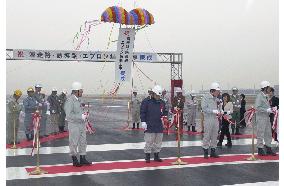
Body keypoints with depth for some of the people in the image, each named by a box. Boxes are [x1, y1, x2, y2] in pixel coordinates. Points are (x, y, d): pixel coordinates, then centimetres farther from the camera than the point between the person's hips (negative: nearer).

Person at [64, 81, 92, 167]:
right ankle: (75, 161, 15)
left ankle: (83, 159, 22)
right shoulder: (70, 100, -16)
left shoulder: (78, 100, 12)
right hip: (74, 125, -9)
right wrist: (81, 116, -22)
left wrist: (85, 114, 3)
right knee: (74, 143, 3)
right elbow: (69, 115, -22)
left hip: (81, 124, 9)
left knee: (83, 142, 12)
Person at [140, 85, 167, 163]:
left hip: (159, 126, 6)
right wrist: (143, 122, -12)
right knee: (149, 142, -4)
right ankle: (147, 156, 7)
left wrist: (164, 116, 0)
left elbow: (164, 112, 22)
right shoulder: (146, 101, -4)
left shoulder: (162, 102, 13)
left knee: (158, 142, 10)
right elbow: (142, 112, -5)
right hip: (149, 126, -5)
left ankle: (156, 156, 21)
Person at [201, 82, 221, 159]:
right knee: (207, 136, -2)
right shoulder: (206, 98, -7)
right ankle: (205, 152, 6)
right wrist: (214, 111, -20)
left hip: (216, 119, 6)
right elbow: (204, 108, -15)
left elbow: (219, 107, 19)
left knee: (215, 136, 10)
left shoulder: (216, 99, 11)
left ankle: (213, 151, 19)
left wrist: (220, 111, -4)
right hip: (208, 119, -6)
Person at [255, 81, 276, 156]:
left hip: (267, 117, 9)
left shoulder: (266, 96, 13)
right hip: (261, 118, -9)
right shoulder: (259, 96, -14)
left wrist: (271, 108, 4)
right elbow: (257, 107, -21)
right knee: (260, 134, 0)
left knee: (268, 134, 13)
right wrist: (267, 110, -21)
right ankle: (260, 149, 8)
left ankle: (268, 149, 21)